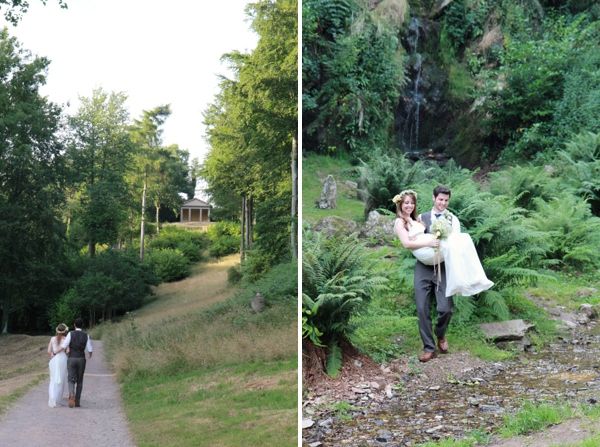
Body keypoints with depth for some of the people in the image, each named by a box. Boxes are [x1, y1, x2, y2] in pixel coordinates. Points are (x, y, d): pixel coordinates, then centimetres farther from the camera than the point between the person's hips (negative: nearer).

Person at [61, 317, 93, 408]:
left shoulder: (70, 334, -5)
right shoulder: (86, 336, 1)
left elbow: (63, 347, -10)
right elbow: (90, 350, 3)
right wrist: (90, 356, 29)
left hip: (71, 360, -1)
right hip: (81, 360, 2)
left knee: (71, 381, -1)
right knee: (79, 381, 14)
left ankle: (72, 395, -31)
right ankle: (77, 401, 12)